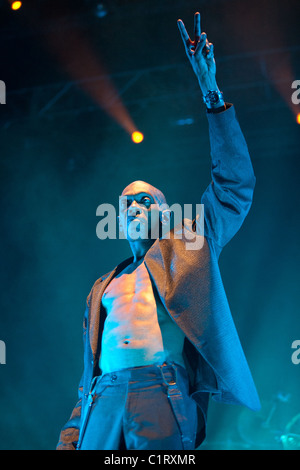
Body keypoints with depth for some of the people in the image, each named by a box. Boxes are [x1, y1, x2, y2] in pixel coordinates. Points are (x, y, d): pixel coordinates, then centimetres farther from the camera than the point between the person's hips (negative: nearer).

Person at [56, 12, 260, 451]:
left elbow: (235, 183, 10)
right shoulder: (103, 287, 26)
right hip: (104, 401, 3)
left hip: (165, 400, -3)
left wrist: (212, 95, 5)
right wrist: (70, 437, 10)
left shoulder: (188, 249, 17)